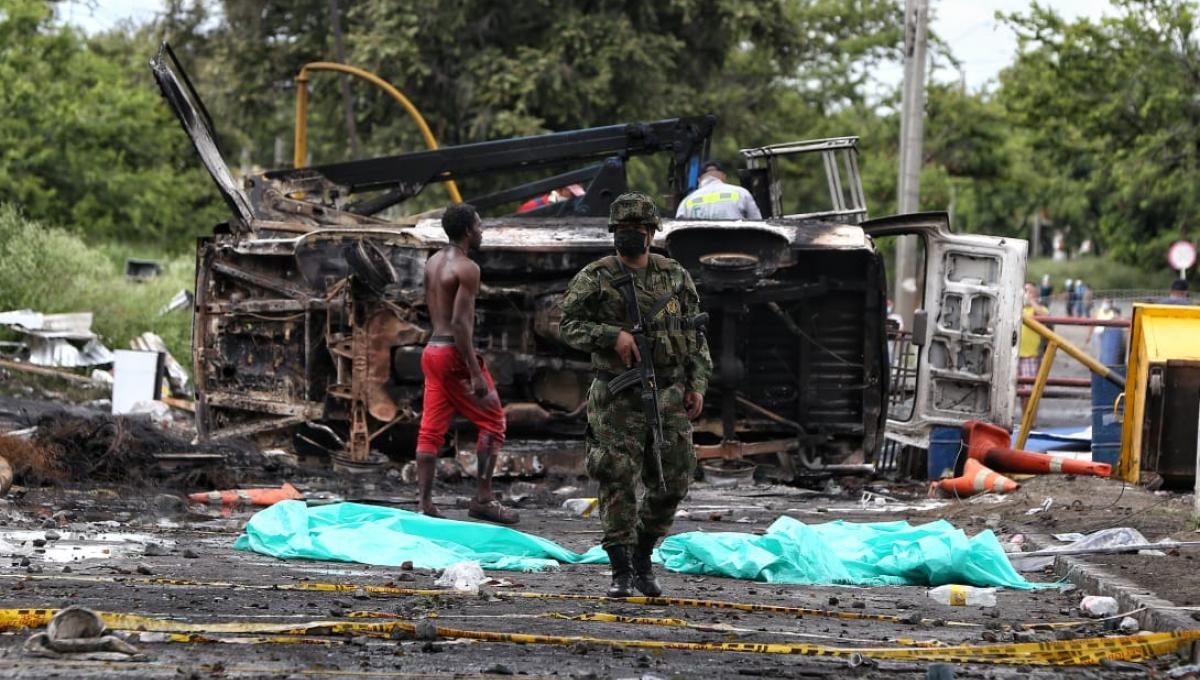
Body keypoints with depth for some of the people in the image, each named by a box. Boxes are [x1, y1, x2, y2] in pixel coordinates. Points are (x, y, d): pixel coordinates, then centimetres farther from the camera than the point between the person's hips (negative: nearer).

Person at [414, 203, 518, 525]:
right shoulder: (467, 268, -15)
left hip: (432, 350, 8)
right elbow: (460, 323, -21)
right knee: (492, 422, 3)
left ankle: (425, 504, 4)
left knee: (431, 431, 6)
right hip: (454, 353, -8)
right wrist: (476, 374, -22)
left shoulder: (433, 262, 12)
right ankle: (482, 499, 0)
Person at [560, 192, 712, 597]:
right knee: (619, 483, -6)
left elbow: (694, 336, 12)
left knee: (673, 481, 4)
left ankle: (643, 560, 22)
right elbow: (569, 325, -4)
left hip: (668, 395, 3)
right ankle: (621, 571, 1)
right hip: (618, 398, -3)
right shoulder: (595, 279, -2)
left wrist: (697, 384, 4)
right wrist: (612, 335, -19)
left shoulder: (676, 277, 8)